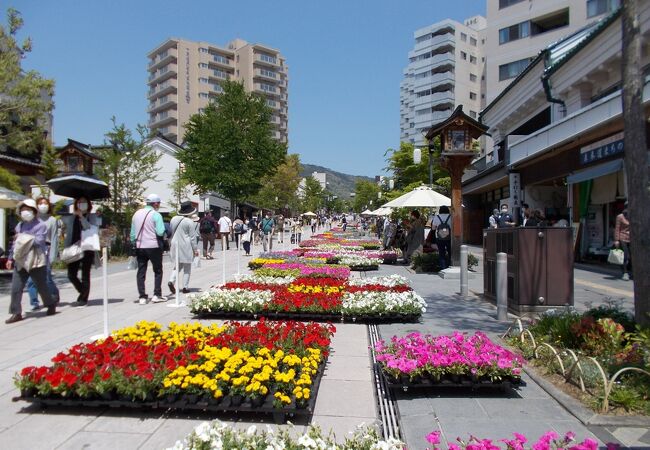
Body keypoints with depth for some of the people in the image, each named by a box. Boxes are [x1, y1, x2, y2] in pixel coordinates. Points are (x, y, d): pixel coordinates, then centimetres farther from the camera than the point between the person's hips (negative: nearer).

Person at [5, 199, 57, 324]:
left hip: (36, 262, -5)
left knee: (42, 287, 6)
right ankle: (16, 313, 6)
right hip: (20, 262, 5)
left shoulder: (41, 225, -5)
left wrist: (23, 238, -15)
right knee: (15, 288, -1)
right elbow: (14, 243, 19)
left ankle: (51, 305, 27)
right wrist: (11, 258, 19)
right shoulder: (20, 225, 14)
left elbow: (39, 241, -17)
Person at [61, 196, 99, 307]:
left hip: (87, 249, -4)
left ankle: (83, 299, 9)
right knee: (71, 274, 4)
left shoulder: (91, 217, 2)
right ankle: (83, 292, 27)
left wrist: (82, 217, -18)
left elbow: (91, 229, -15)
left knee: (85, 275, 0)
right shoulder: (71, 217, 11)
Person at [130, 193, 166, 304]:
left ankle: (142, 297, 6)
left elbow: (133, 233, 13)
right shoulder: (156, 215, -8)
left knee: (141, 272, 7)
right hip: (153, 246, -5)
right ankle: (157, 295, 5)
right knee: (158, 270, 8)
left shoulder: (137, 214, 11)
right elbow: (160, 232, -17)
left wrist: (133, 244, 20)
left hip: (139, 247, 5)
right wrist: (163, 227, 3)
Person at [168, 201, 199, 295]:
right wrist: (195, 249, -2)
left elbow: (170, 233, 13)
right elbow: (192, 237, -9)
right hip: (186, 247, -5)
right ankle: (185, 287, 7)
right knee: (187, 268, 6)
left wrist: (170, 246, 22)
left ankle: (171, 281, -9)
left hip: (175, 245, 5)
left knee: (177, 265, 13)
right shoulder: (189, 222, -11)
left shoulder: (173, 219, 5)